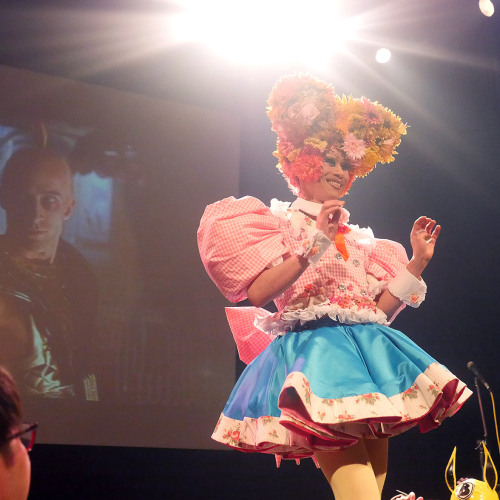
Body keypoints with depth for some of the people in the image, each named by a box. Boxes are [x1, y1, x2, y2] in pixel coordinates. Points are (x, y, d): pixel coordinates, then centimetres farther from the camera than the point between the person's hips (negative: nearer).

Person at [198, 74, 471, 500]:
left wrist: (418, 262, 12)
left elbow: (380, 310, 17)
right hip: (315, 350, -6)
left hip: (367, 354, 7)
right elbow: (257, 294, -10)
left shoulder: (355, 238, 23)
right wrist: (315, 246, -14)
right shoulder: (278, 223, 7)